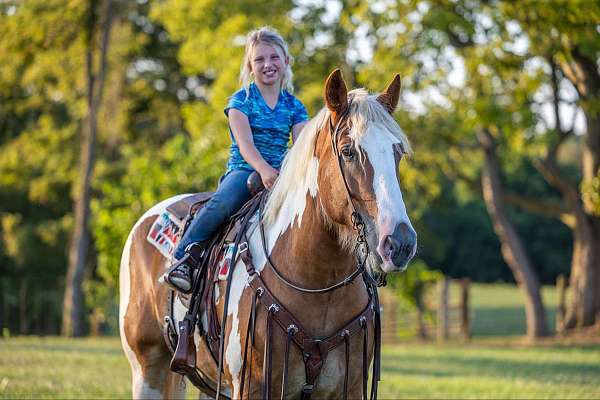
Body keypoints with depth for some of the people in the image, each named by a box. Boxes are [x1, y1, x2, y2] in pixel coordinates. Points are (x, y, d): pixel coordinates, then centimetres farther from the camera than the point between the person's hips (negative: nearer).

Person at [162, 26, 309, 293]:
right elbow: (245, 143, -12)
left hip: (279, 175, 3)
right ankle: (183, 258, -28)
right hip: (243, 170, -3)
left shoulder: (294, 107, 14)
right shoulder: (242, 100, 4)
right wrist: (263, 169, -33)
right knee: (223, 203, -36)